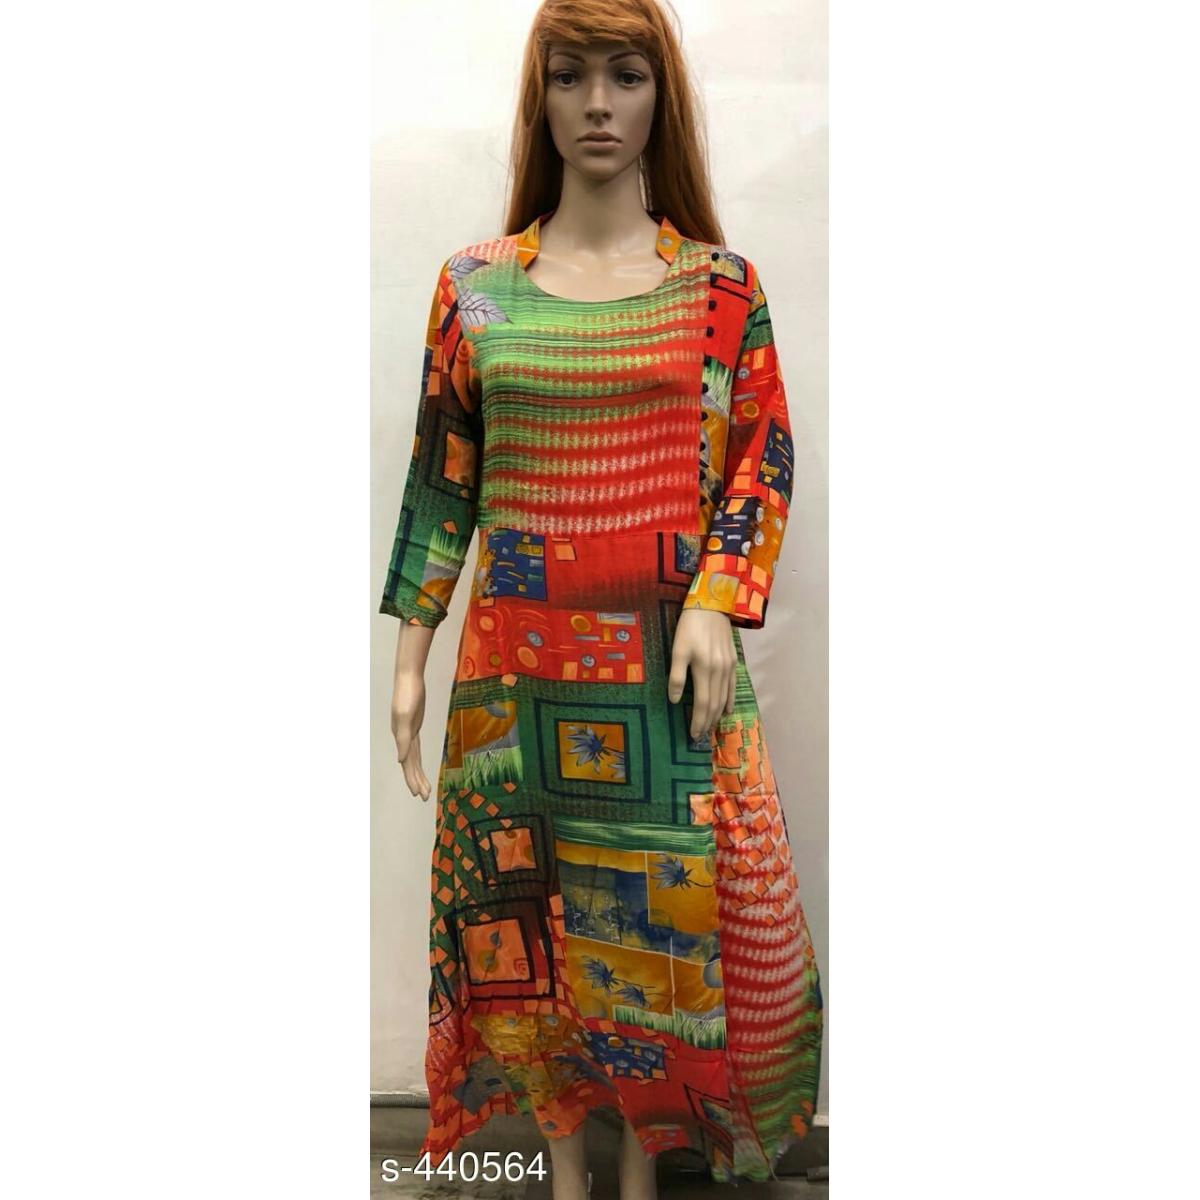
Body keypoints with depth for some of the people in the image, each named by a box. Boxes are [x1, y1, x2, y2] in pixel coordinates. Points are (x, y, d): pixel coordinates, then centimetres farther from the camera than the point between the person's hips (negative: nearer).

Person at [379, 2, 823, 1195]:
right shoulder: (475, 282, 4)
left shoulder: (720, 282, 2)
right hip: (519, 655, 1)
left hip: (671, 654, 0)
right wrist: (410, 652, 4)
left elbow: (764, 457, 2)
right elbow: (441, 476, 6)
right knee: (529, 905, 10)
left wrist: (717, 603, -12)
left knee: (672, 904, 7)